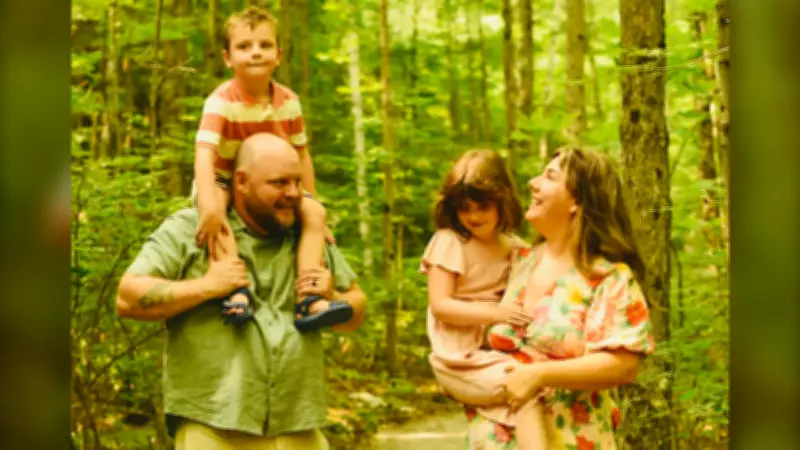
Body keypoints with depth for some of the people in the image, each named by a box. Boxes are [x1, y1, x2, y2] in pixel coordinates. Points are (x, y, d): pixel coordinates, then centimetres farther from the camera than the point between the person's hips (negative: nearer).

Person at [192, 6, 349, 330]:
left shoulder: (288, 101, -7)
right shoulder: (221, 102, -24)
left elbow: (301, 154, 2)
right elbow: (204, 154, -36)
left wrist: (309, 204, -1)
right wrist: (209, 207, -49)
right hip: (224, 181, -5)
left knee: (315, 213, -18)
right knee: (213, 212, -38)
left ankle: (308, 301, -25)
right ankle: (237, 291, -47)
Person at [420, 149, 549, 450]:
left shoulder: (513, 248, 9)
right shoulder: (449, 242, -8)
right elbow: (440, 305, -14)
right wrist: (494, 313, -21)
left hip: (496, 353, 5)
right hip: (459, 361, -5)